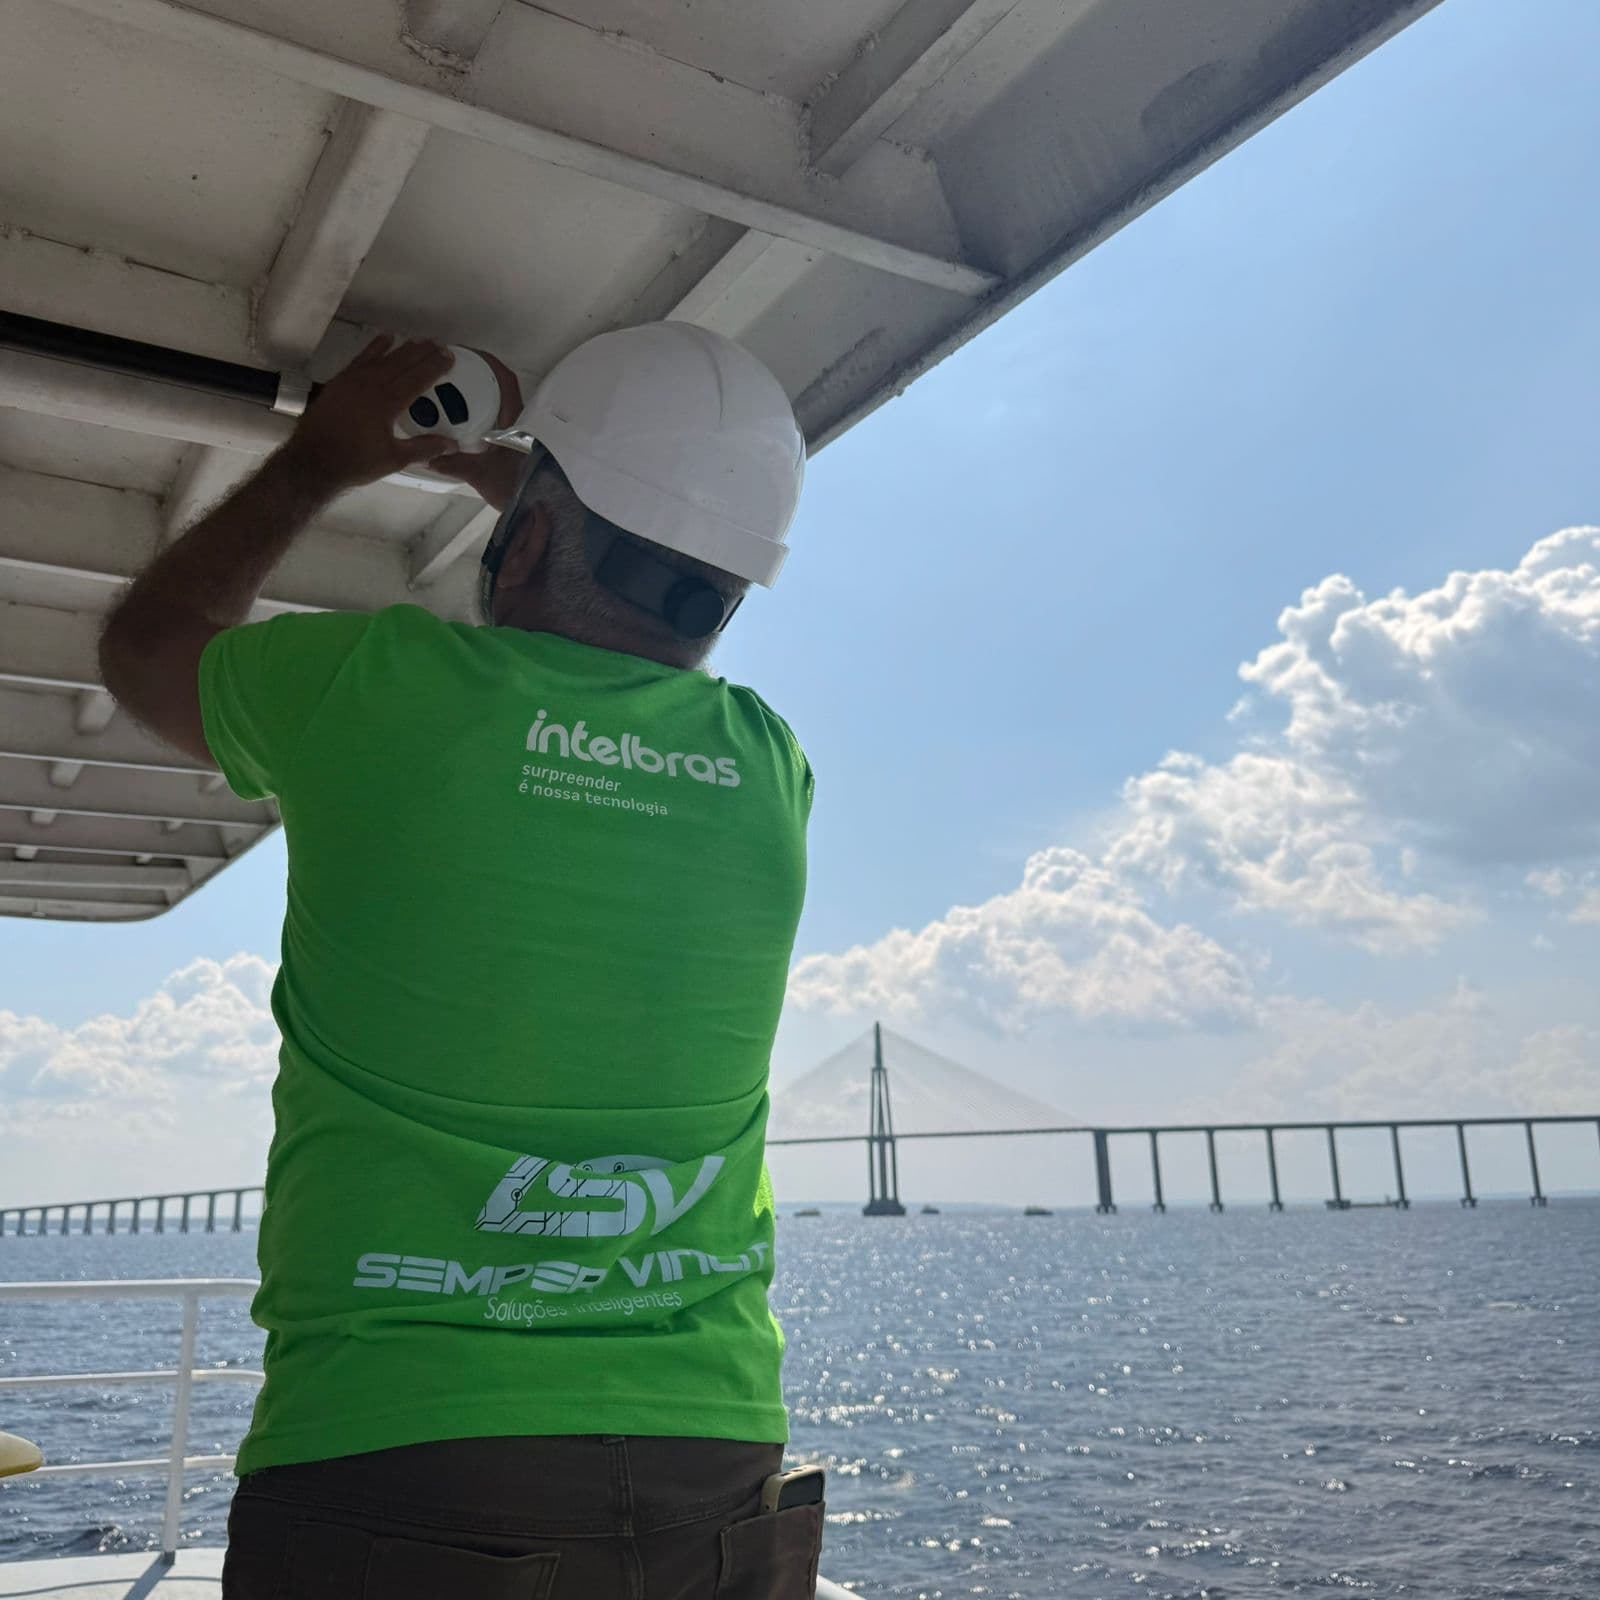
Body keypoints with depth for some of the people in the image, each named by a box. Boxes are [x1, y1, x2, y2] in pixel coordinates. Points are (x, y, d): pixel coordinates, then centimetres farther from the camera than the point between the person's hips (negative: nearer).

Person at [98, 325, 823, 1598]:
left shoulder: (376, 690, -10)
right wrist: (520, 480, 32)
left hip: (384, 1469, -3)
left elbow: (146, 645, 14)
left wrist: (320, 458, 25)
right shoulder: (766, 765, -1)